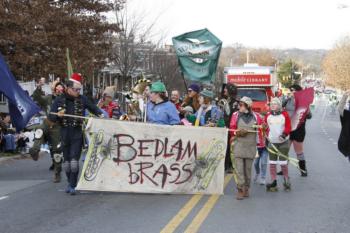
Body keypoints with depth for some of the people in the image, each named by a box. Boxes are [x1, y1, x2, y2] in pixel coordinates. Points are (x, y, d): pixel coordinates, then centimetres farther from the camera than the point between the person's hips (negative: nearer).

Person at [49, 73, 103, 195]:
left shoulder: (82, 99, 1)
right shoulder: (59, 100, 1)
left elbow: (93, 108, 16)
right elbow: (51, 117, 2)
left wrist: (100, 114, -2)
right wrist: (58, 115, -19)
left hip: (77, 134, -2)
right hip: (64, 133, 2)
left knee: (74, 159, -11)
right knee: (66, 160, 11)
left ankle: (72, 185, -6)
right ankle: (70, 183, 25)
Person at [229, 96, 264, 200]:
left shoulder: (256, 116, 4)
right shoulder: (235, 115, 3)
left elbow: (261, 129, 10)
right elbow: (231, 129, 3)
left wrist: (260, 141, 1)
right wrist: (238, 132, -15)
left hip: (251, 146, 1)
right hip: (238, 144, -1)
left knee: (248, 168, 8)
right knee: (238, 168, -8)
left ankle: (246, 188, 21)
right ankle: (240, 190, -5)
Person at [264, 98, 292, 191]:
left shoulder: (285, 115, -4)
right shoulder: (268, 115, 4)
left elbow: (288, 127, -8)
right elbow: (265, 127, 13)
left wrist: (284, 134, -22)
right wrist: (267, 135, 2)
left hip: (283, 142, -3)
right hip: (272, 142, 3)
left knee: (283, 163, -2)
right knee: (272, 163, 2)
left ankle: (286, 181, 16)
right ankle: (273, 182, 8)